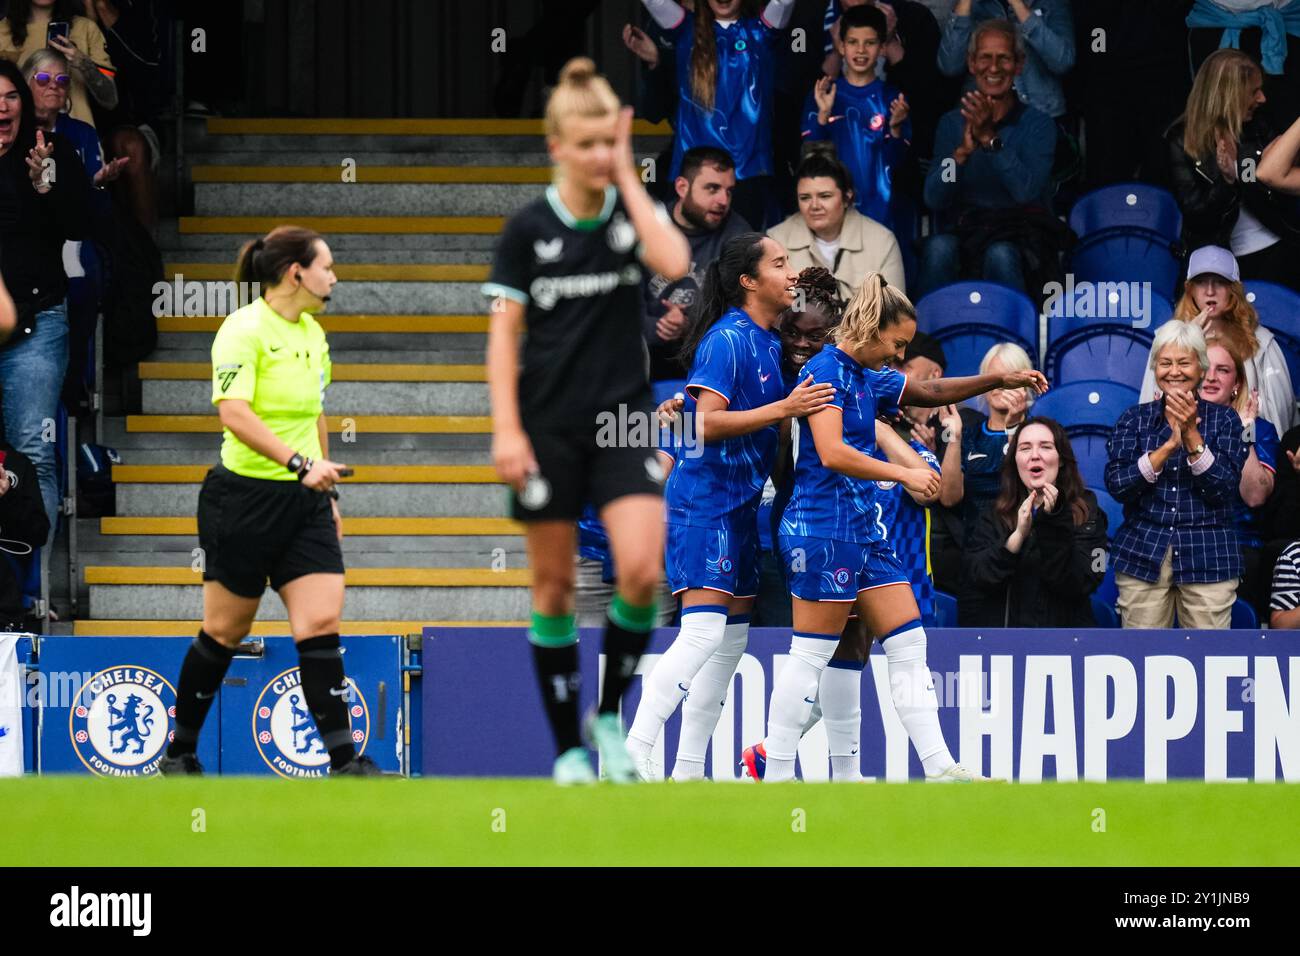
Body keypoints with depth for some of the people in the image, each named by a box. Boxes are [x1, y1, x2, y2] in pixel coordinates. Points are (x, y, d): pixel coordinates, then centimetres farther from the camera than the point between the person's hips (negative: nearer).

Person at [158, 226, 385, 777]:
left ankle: (343, 760, -9)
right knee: (226, 630, 5)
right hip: (246, 497, -6)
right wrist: (300, 463, -31)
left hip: (304, 502, 6)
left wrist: (328, 489, 23)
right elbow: (234, 413, -24)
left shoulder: (313, 334, 12)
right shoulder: (244, 329, -13)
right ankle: (180, 751, 21)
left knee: (321, 623, -6)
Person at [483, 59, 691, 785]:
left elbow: (674, 263, -19)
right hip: (549, 425, -1)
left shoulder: (633, 213, 2)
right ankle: (569, 746, 13)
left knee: (642, 571, -16)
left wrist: (627, 175, -12)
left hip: (623, 419, 1)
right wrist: (507, 429, -10)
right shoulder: (529, 228, -1)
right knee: (555, 585, 3)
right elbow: (504, 332, -1)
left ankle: (610, 714, 5)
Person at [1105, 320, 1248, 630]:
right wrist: (1169, 444, -17)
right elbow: (1117, 485, -6)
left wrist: (1191, 434, -17)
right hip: (1143, 555, 1)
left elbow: (1224, 488, -7)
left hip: (1209, 557, -1)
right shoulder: (1134, 419, 7)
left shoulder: (1223, 419, 5)